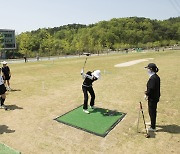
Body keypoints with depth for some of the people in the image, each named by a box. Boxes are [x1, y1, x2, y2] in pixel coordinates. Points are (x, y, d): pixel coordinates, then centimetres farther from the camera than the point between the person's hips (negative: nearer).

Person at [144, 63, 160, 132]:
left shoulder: (152, 78, -24)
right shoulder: (156, 77, 7)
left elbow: (151, 89, -25)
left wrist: (147, 94, -10)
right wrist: (147, 92, 8)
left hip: (152, 98, -10)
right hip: (155, 97, 10)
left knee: (152, 112, 3)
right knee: (153, 111, 25)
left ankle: (153, 127, 17)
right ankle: (152, 123, 44)